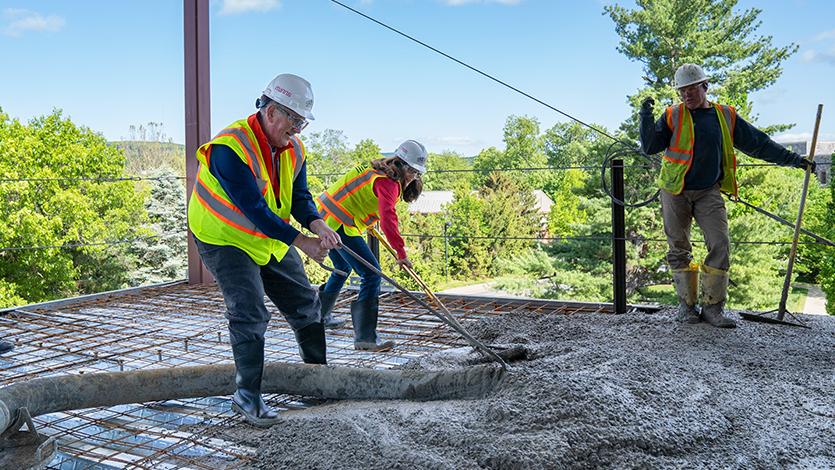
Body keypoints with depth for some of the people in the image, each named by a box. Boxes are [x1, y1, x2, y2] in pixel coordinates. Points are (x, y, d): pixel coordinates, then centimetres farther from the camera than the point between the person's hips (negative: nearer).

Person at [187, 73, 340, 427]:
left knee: (305, 303, 11)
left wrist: (317, 224, -25)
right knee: (249, 314, -14)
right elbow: (253, 209, -33)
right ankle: (247, 397, 1)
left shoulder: (293, 148, -4)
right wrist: (300, 241, -32)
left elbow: (299, 196, -3)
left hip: (272, 240, 8)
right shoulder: (229, 148, -29)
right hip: (225, 241, -8)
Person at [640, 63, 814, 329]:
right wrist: (646, 117, -19)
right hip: (675, 192, -1)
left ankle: (712, 306, -1)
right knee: (679, 250, 3)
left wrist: (793, 159, 14)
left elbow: (758, 143, 14)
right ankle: (686, 304, 14)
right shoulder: (673, 116, 1)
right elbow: (650, 147, -7)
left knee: (720, 246, -9)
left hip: (709, 193, 2)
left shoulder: (726, 116, 8)